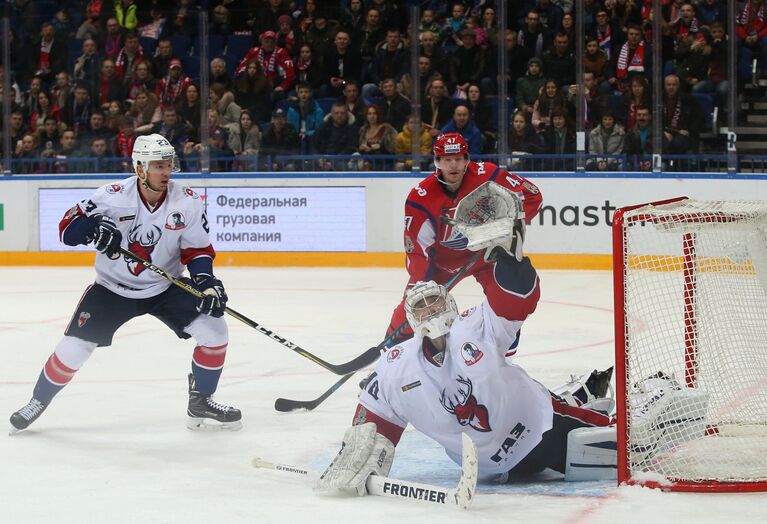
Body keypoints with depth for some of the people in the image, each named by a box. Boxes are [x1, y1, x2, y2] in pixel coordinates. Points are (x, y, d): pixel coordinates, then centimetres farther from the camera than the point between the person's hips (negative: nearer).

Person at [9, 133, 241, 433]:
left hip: (165, 287, 2)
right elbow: (67, 229, -16)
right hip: (113, 287, -2)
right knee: (74, 347, -8)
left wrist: (205, 280, -23)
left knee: (214, 329, -13)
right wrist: (93, 226, -37)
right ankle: (38, 401, 18)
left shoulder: (188, 202, -14)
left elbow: (197, 249, -5)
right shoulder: (113, 197, -19)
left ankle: (201, 403, 5)